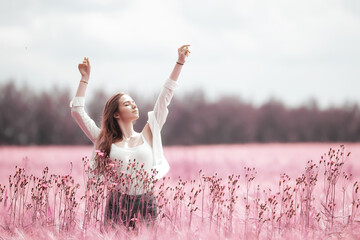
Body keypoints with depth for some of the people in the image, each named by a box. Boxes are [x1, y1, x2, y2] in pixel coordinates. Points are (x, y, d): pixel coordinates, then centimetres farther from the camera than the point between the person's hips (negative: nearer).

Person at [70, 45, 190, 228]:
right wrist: (85, 78, 10)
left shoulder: (147, 136, 13)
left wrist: (179, 62, 13)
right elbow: (77, 111, 10)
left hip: (146, 205, 1)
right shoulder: (105, 141, 10)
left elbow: (164, 98, 13)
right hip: (117, 205, -1)